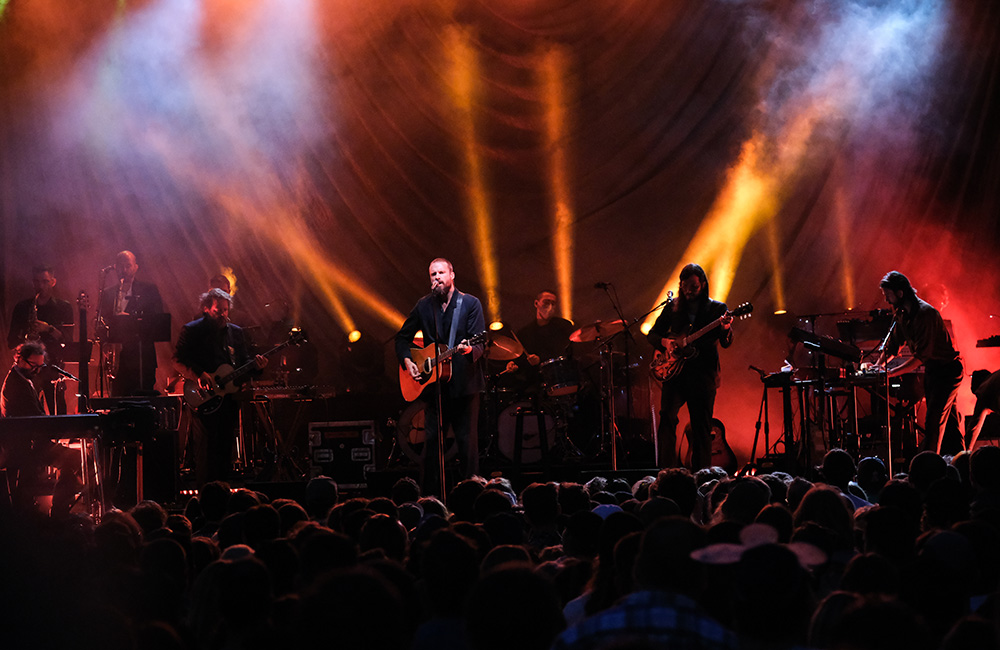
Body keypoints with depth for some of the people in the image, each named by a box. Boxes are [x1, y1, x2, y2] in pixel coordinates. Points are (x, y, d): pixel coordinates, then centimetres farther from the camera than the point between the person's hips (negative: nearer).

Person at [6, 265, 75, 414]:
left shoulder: (64, 307, 10)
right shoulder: (21, 308, 13)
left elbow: (67, 339, 1)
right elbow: (11, 342, 13)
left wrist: (49, 329, -15)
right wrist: (25, 338, -8)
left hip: (53, 365, -1)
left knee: (58, 411, -9)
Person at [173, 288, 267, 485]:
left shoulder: (236, 332, 15)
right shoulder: (192, 330, 0)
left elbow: (244, 363, 18)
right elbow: (178, 361, -6)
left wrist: (256, 366, -4)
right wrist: (198, 376, -20)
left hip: (229, 400, 5)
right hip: (204, 401, -5)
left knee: (225, 451, 7)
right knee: (206, 452, -7)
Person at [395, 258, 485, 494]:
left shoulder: (470, 303, 0)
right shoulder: (424, 305, 9)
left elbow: (480, 343, -8)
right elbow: (403, 337, 19)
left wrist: (469, 349, -30)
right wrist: (407, 361, 3)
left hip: (464, 383, -3)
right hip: (434, 385, 3)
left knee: (467, 439, -1)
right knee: (431, 439, 1)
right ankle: (429, 497, 6)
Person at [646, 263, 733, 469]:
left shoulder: (717, 309, 4)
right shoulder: (673, 307, 11)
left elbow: (726, 343, -6)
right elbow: (652, 334, 16)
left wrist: (725, 329, -29)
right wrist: (664, 342, -6)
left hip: (703, 374, -1)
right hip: (675, 371, 1)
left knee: (702, 428, 2)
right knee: (667, 417, -16)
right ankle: (666, 471, -15)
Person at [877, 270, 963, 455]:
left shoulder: (926, 314, -26)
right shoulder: (900, 314, 2)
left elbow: (921, 355, -29)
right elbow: (892, 344, 10)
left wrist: (891, 372, -32)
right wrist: (878, 366, -6)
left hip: (947, 369, -9)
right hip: (931, 370, 9)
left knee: (933, 421, -14)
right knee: (949, 419, 13)